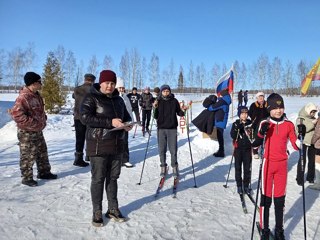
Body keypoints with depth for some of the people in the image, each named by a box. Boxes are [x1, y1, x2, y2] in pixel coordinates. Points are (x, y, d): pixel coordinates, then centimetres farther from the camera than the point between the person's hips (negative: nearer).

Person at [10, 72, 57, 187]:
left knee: (42, 152, 18)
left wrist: (43, 119, 9)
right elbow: (16, 113, -28)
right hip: (27, 133, -9)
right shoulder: (23, 97, -21)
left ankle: (44, 172, 33)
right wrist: (32, 123, -25)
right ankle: (27, 178, 16)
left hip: (38, 131, 9)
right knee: (28, 156, 2)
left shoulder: (36, 95, 8)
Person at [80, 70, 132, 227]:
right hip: (98, 146, -5)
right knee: (98, 179, 3)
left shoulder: (118, 100, 11)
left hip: (116, 145, 6)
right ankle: (97, 212, 18)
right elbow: (85, 117, -19)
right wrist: (110, 122, -25)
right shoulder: (91, 98, -6)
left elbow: (126, 116, 21)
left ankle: (113, 209, 28)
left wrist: (128, 124, -4)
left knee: (113, 178, 14)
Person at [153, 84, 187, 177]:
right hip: (161, 128, 1)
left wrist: (183, 110, -12)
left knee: (173, 150, 2)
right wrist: (155, 108, -16)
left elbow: (179, 113, 8)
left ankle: (174, 167, 19)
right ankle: (163, 167, 21)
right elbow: (156, 117, 0)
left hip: (172, 128, -1)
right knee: (162, 150, 7)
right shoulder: (158, 101, 0)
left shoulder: (174, 101, 0)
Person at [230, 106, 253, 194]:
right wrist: (237, 128, -28)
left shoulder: (250, 124, 1)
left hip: (248, 150, 1)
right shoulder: (236, 124, -2)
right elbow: (232, 136, -13)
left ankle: (246, 185, 20)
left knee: (247, 169, 6)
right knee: (238, 168, 6)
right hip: (238, 149, -1)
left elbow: (254, 136, 6)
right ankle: (239, 185, 18)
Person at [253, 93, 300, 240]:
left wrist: (301, 134, -14)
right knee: (266, 197, 3)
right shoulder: (265, 123, -4)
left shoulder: (288, 125, 2)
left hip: (282, 165, 2)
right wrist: (262, 133, -24)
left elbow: (296, 146, 3)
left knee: (280, 199, 9)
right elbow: (255, 144, -8)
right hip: (268, 164, -2)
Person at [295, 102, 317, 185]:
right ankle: (300, 179, 3)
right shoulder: (300, 119, -5)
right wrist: (312, 123, -21)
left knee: (312, 160, 13)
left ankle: (310, 177, 28)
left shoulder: (313, 119, 11)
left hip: (312, 142, 6)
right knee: (302, 160, -6)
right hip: (303, 142, -6)